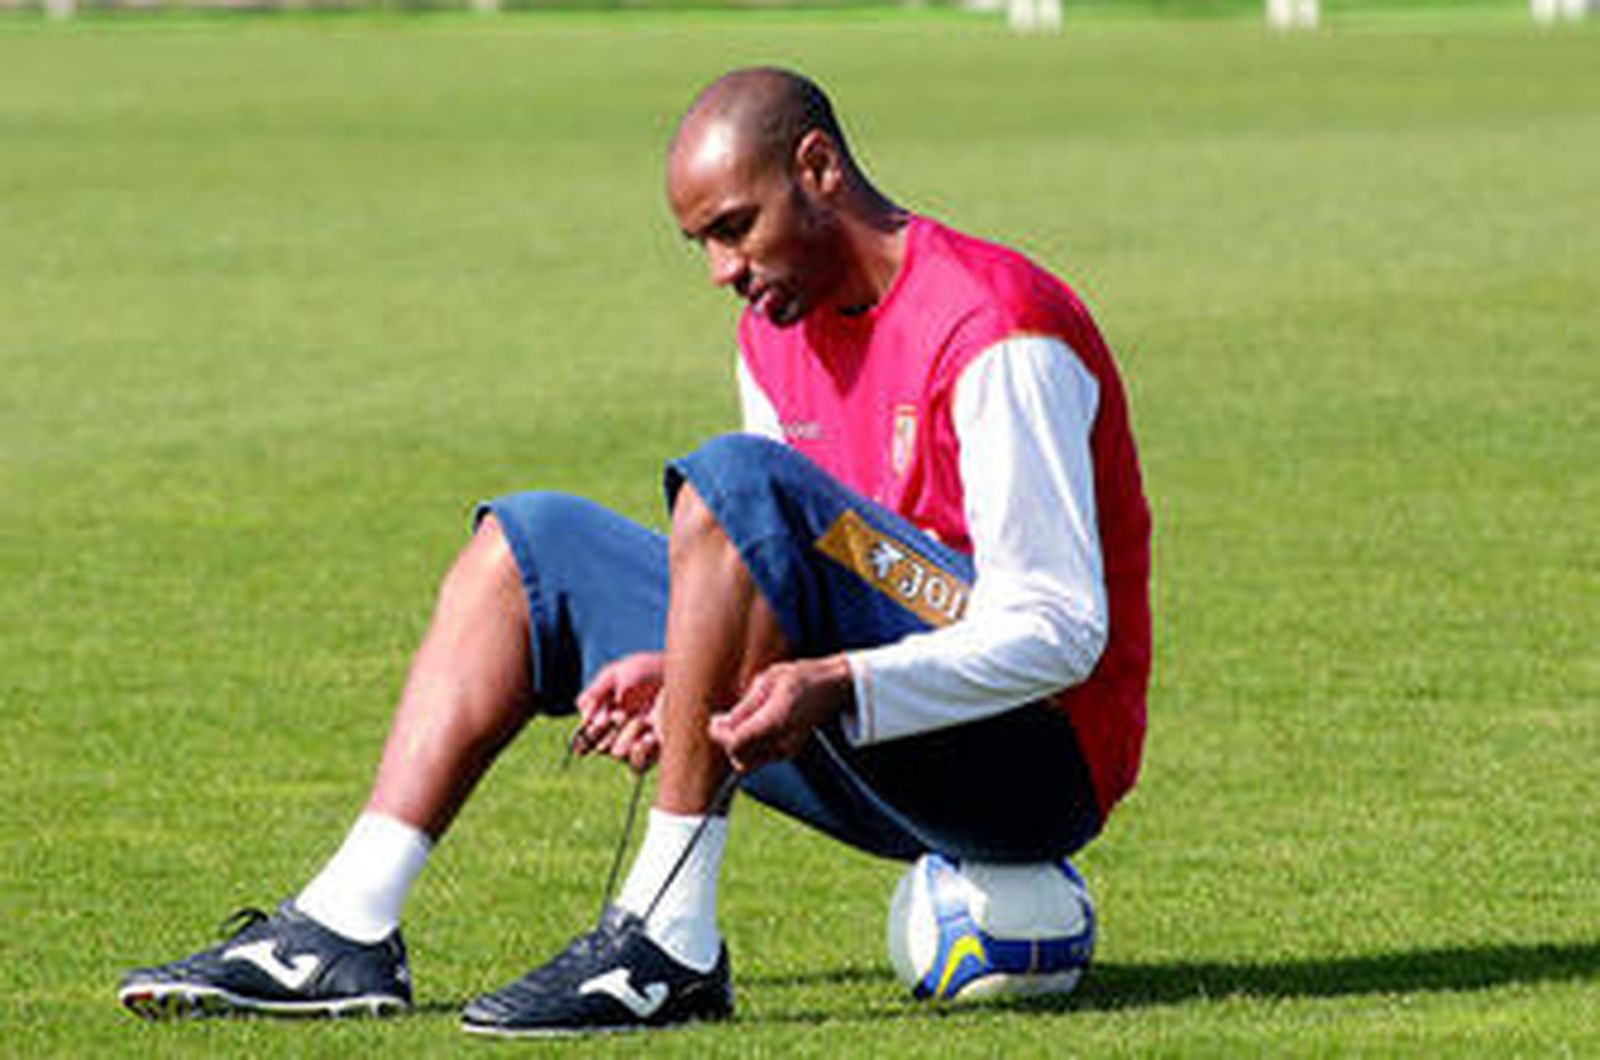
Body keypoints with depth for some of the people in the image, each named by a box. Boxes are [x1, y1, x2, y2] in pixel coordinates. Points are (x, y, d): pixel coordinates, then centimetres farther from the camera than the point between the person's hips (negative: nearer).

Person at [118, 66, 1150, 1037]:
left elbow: (1060, 630, -21)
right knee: (530, 541, 11)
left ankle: (669, 940, -29)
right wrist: (684, 675, -5)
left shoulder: (994, 330, -15)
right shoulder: (778, 327, 12)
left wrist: (839, 687, -33)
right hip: (889, 778, 9)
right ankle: (347, 926, -5)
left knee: (732, 481, -28)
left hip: (1041, 756, -9)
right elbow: (775, 587, 17)